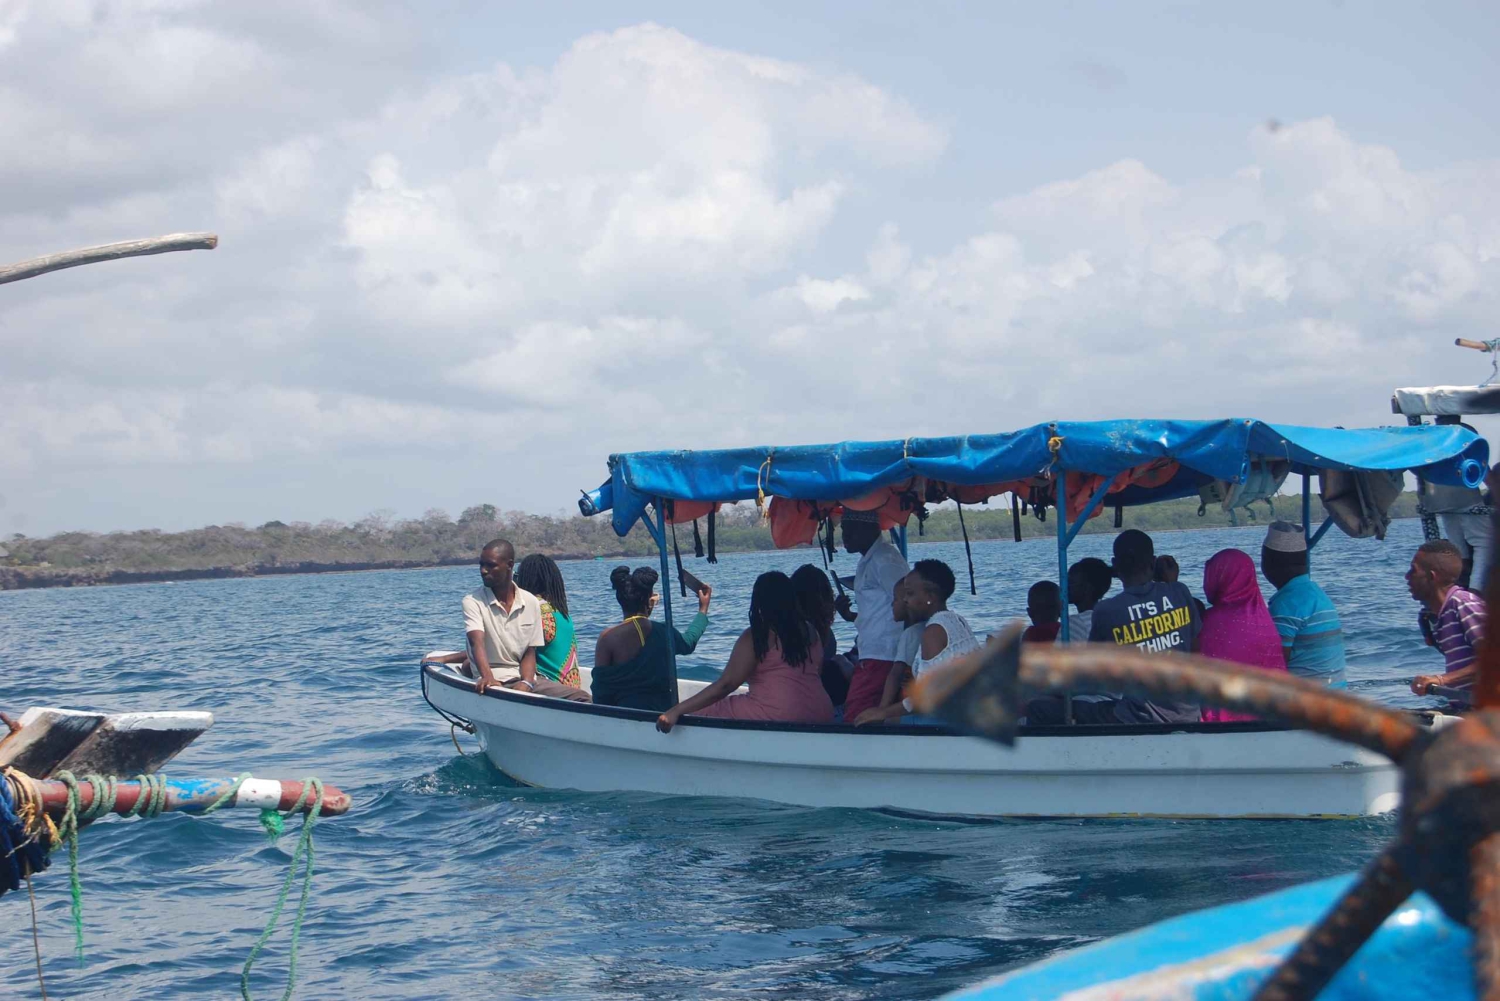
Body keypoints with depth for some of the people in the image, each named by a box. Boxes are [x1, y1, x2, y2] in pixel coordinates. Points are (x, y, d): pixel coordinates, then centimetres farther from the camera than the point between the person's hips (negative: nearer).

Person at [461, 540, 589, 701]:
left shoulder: (531, 602, 9)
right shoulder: (473, 602, -1)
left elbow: (529, 653, 7)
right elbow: (477, 642, -18)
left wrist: (526, 683, -14)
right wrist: (488, 677, -38)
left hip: (525, 678, 4)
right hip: (494, 683, -4)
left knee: (581, 698, -16)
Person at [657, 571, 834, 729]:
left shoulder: (756, 636, -8)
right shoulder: (810, 631, 9)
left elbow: (725, 684, -12)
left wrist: (677, 711, -13)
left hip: (776, 716, -8)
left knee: (696, 716, 2)